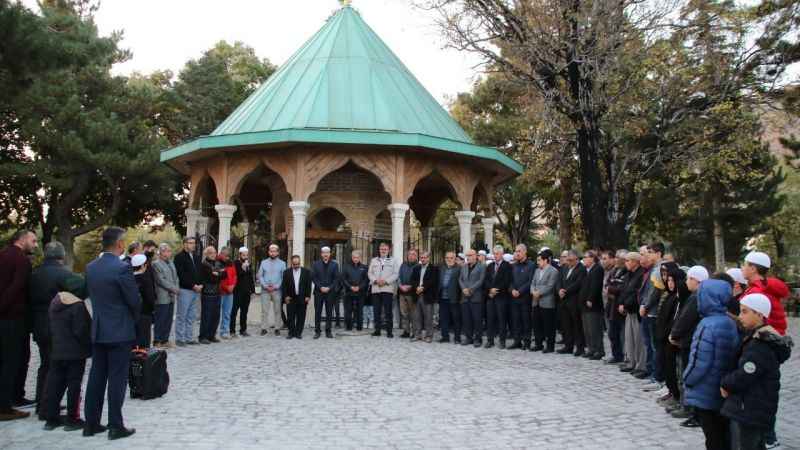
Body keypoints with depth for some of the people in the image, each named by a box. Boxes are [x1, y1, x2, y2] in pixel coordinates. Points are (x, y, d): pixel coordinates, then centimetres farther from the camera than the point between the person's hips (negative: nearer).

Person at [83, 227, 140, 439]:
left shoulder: (90, 267, 4)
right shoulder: (122, 268, -18)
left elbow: (92, 295, 12)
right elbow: (135, 300, -13)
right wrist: (133, 319, 6)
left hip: (98, 330, 7)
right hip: (120, 331, -7)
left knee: (96, 376, 13)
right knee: (117, 378, 0)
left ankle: (91, 423, 20)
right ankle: (115, 426, 6)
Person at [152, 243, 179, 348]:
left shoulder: (171, 262, 18)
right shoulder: (156, 264, -8)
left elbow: (175, 277, 19)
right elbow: (161, 280, -15)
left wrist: (177, 289, 2)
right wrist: (174, 289, -14)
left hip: (171, 297, 8)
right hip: (162, 298, -8)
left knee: (168, 320, 10)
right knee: (160, 320, -2)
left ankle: (165, 340, 18)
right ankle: (157, 341, 7)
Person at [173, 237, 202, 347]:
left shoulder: (196, 257, 18)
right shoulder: (179, 257, -5)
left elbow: (200, 272, 18)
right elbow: (181, 275, -12)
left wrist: (200, 285, 1)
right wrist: (193, 285, -15)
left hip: (196, 290, 7)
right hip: (185, 290, -7)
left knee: (192, 317, 10)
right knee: (181, 316, -2)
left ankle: (189, 338, 16)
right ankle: (179, 339, 4)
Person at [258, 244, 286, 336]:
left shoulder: (282, 263, 5)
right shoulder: (264, 262, 9)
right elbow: (260, 276, 4)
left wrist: (276, 286, -11)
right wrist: (265, 286, -8)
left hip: (277, 290, 0)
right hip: (265, 290, 1)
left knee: (277, 310, 3)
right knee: (264, 310, -1)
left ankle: (277, 328, 9)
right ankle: (263, 328, 5)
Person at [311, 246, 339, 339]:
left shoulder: (334, 264, 7)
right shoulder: (315, 264, 7)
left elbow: (336, 278, 2)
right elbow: (313, 277, 1)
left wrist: (329, 288, -10)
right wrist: (320, 287, -9)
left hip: (330, 291, 0)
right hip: (318, 291, 0)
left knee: (329, 312, 2)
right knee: (317, 312, 1)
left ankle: (328, 331, 9)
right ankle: (317, 331, 8)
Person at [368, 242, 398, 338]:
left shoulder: (393, 261, 8)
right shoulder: (374, 261, 16)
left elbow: (395, 274, -1)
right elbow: (370, 273, 10)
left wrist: (386, 281, -13)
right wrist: (376, 280, -9)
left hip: (388, 288, -3)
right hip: (375, 289, 3)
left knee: (388, 310, -4)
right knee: (377, 310, 5)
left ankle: (389, 331, -1)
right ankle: (377, 329, 12)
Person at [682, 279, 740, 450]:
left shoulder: (708, 326, -24)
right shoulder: (730, 323, 1)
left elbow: (699, 362, -23)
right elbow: (734, 356, 9)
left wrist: (687, 379, -5)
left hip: (705, 394, -7)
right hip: (724, 391, 7)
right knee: (723, 434, 19)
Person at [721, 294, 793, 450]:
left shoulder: (760, 346, -23)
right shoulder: (761, 339, 10)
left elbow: (741, 378, -24)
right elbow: (744, 371, 17)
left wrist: (725, 383, -6)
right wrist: (728, 383, 3)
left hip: (748, 415, -10)